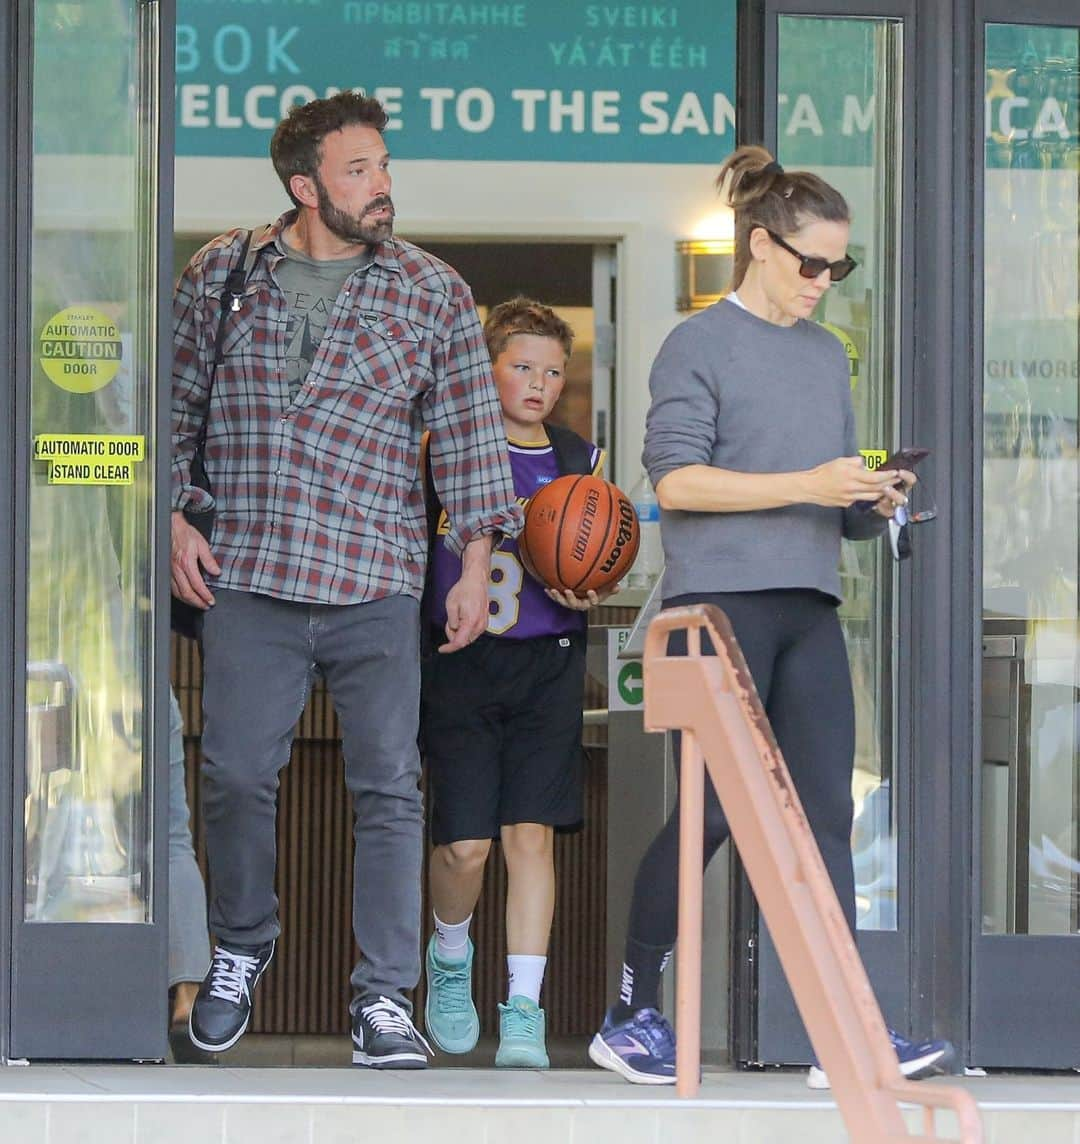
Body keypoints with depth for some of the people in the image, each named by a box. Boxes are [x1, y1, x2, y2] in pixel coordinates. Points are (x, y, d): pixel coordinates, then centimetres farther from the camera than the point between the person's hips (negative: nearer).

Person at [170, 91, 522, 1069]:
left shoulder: (432, 292, 5)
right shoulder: (223, 274, 7)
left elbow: (469, 435, 6)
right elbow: (175, 403, 14)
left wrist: (476, 566, 1)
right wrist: (175, 519, 5)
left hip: (378, 584, 0)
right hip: (246, 578, 1)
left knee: (388, 787, -5)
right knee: (236, 775, 0)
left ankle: (385, 997, -1)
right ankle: (241, 950, 24)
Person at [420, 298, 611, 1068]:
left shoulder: (580, 462, 11)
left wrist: (586, 596, -6)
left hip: (548, 663, 2)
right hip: (460, 662, -2)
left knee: (531, 832, -7)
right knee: (465, 843, -6)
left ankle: (524, 1009, -4)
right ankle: (450, 960, 24)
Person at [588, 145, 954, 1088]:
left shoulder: (827, 356, 20)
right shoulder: (700, 345, -1)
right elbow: (676, 479, -12)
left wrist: (873, 503, -1)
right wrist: (806, 487, -18)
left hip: (809, 606, 6)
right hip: (719, 601, -6)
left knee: (826, 815, -2)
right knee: (713, 812, -7)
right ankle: (632, 1015, 6)